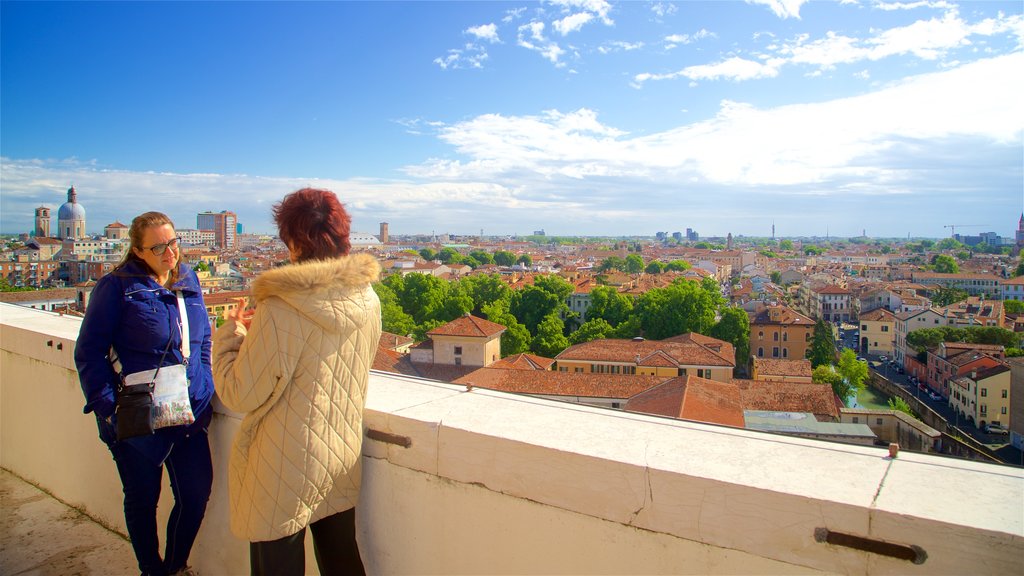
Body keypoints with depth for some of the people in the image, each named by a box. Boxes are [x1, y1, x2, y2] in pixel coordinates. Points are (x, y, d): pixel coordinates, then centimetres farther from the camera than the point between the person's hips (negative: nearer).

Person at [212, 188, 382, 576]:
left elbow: (240, 395, -15)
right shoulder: (368, 301, -3)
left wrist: (230, 334, 0)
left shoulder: (281, 310, -23)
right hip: (344, 462, 6)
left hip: (286, 472, -6)